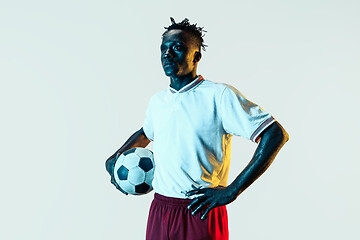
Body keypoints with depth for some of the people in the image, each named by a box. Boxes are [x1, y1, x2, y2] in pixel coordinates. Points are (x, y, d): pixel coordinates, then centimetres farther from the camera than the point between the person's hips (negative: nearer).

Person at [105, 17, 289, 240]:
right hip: (158, 213, 6)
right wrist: (114, 159, 16)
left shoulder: (220, 95, -10)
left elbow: (276, 134, -17)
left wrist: (232, 190, -20)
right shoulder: (157, 100, 10)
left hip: (201, 214, -5)